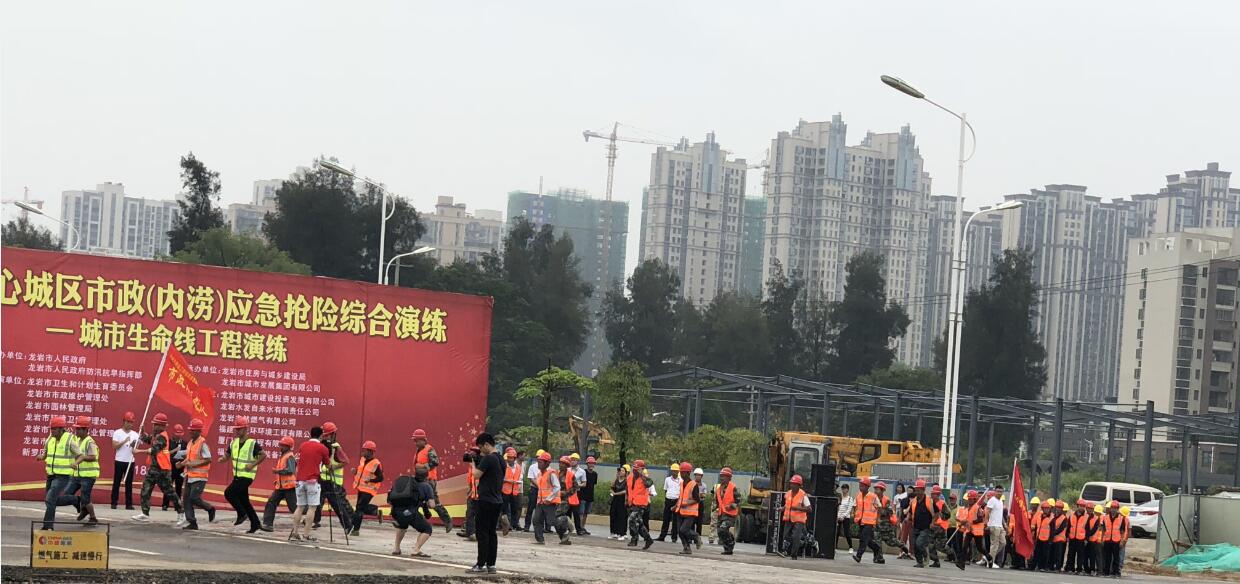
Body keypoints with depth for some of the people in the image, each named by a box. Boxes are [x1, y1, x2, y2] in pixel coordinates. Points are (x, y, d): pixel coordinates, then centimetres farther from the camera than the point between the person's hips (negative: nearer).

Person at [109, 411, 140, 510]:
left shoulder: (135, 434, 8)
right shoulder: (117, 433, 0)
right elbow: (114, 446, -10)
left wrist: (134, 445, -17)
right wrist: (124, 441, -19)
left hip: (130, 461, 3)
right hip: (119, 461, -3)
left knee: (129, 483, 3)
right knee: (116, 482, 0)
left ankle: (129, 504, 4)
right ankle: (114, 503, 4)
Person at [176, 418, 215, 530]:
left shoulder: (202, 443, -12)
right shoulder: (190, 443, 13)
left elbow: (208, 460, -17)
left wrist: (193, 464, -20)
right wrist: (182, 463, 4)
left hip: (199, 477, -8)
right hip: (189, 476, 8)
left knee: (194, 499, -14)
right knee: (186, 499, 3)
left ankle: (210, 509, 12)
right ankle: (191, 522, 8)